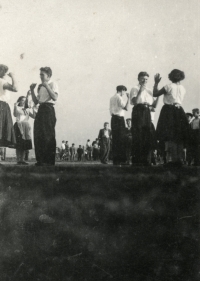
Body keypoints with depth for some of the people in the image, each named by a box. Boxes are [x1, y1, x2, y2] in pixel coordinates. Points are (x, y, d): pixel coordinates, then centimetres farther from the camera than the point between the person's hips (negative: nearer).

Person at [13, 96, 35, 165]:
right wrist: (15, 107, -25)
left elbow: (34, 116, 12)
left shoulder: (27, 109, 20)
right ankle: (18, 160, -11)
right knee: (19, 143, -10)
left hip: (26, 126, 5)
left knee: (25, 143, 1)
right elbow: (15, 115, -12)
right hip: (19, 125, -5)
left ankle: (22, 159, 4)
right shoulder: (17, 108, 6)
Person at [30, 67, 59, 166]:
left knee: (48, 135, -9)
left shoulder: (53, 84, -1)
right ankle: (40, 159, 9)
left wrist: (47, 86, -20)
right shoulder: (40, 86, 21)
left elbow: (55, 97, -17)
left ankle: (49, 160, -6)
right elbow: (36, 101, 18)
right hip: (40, 109, 7)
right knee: (38, 135, 3)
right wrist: (32, 90, 7)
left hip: (48, 109, -7)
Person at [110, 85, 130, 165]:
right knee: (121, 140, -8)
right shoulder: (119, 98, -7)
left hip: (113, 118, 8)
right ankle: (121, 159, -11)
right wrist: (128, 98, -8)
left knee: (115, 139, 7)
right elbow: (126, 108, -14)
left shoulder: (112, 98, 18)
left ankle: (115, 160, 7)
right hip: (119, 119, -8)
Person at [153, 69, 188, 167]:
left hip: (169, 111, -5)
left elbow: (155, 94, -4)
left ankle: (171, 159, -10)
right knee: (179, 137, 9)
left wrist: (156, 83, 7)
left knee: (169, 137, -4)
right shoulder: (183, 88, 9)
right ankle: (179, 159, 10)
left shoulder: (169, 86, -8)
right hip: (179, 111, 5)